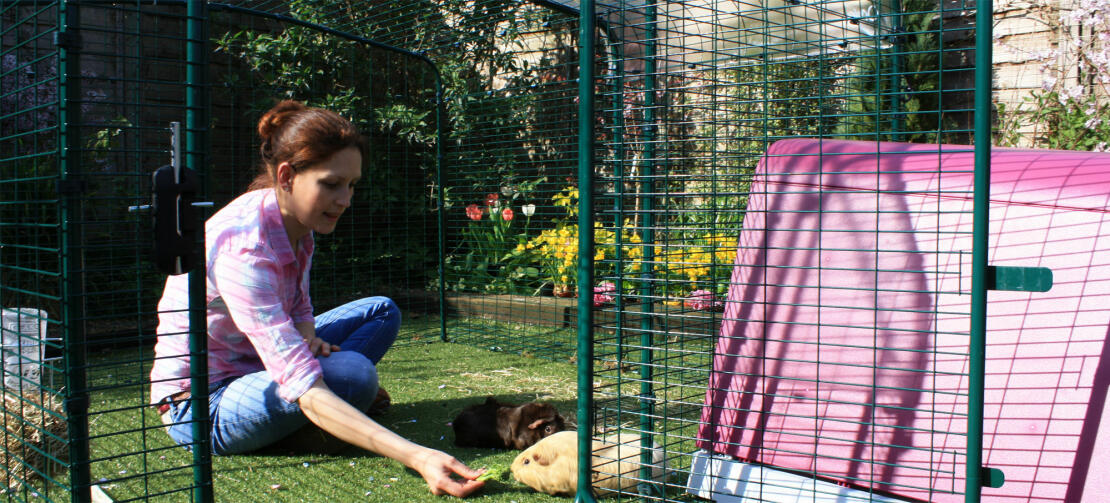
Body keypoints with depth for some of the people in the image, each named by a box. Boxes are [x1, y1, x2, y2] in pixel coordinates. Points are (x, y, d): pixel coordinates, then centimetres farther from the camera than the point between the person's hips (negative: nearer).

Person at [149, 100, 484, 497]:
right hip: (202, 406, -9)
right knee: (354, 374, -33)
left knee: (382, 312, 6)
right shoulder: (243, 248, -32)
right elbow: (305, 390, -39)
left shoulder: (295, 220, -5)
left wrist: (308, 337, -14)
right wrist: (416, 457, -47)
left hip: (258, 361, 9)